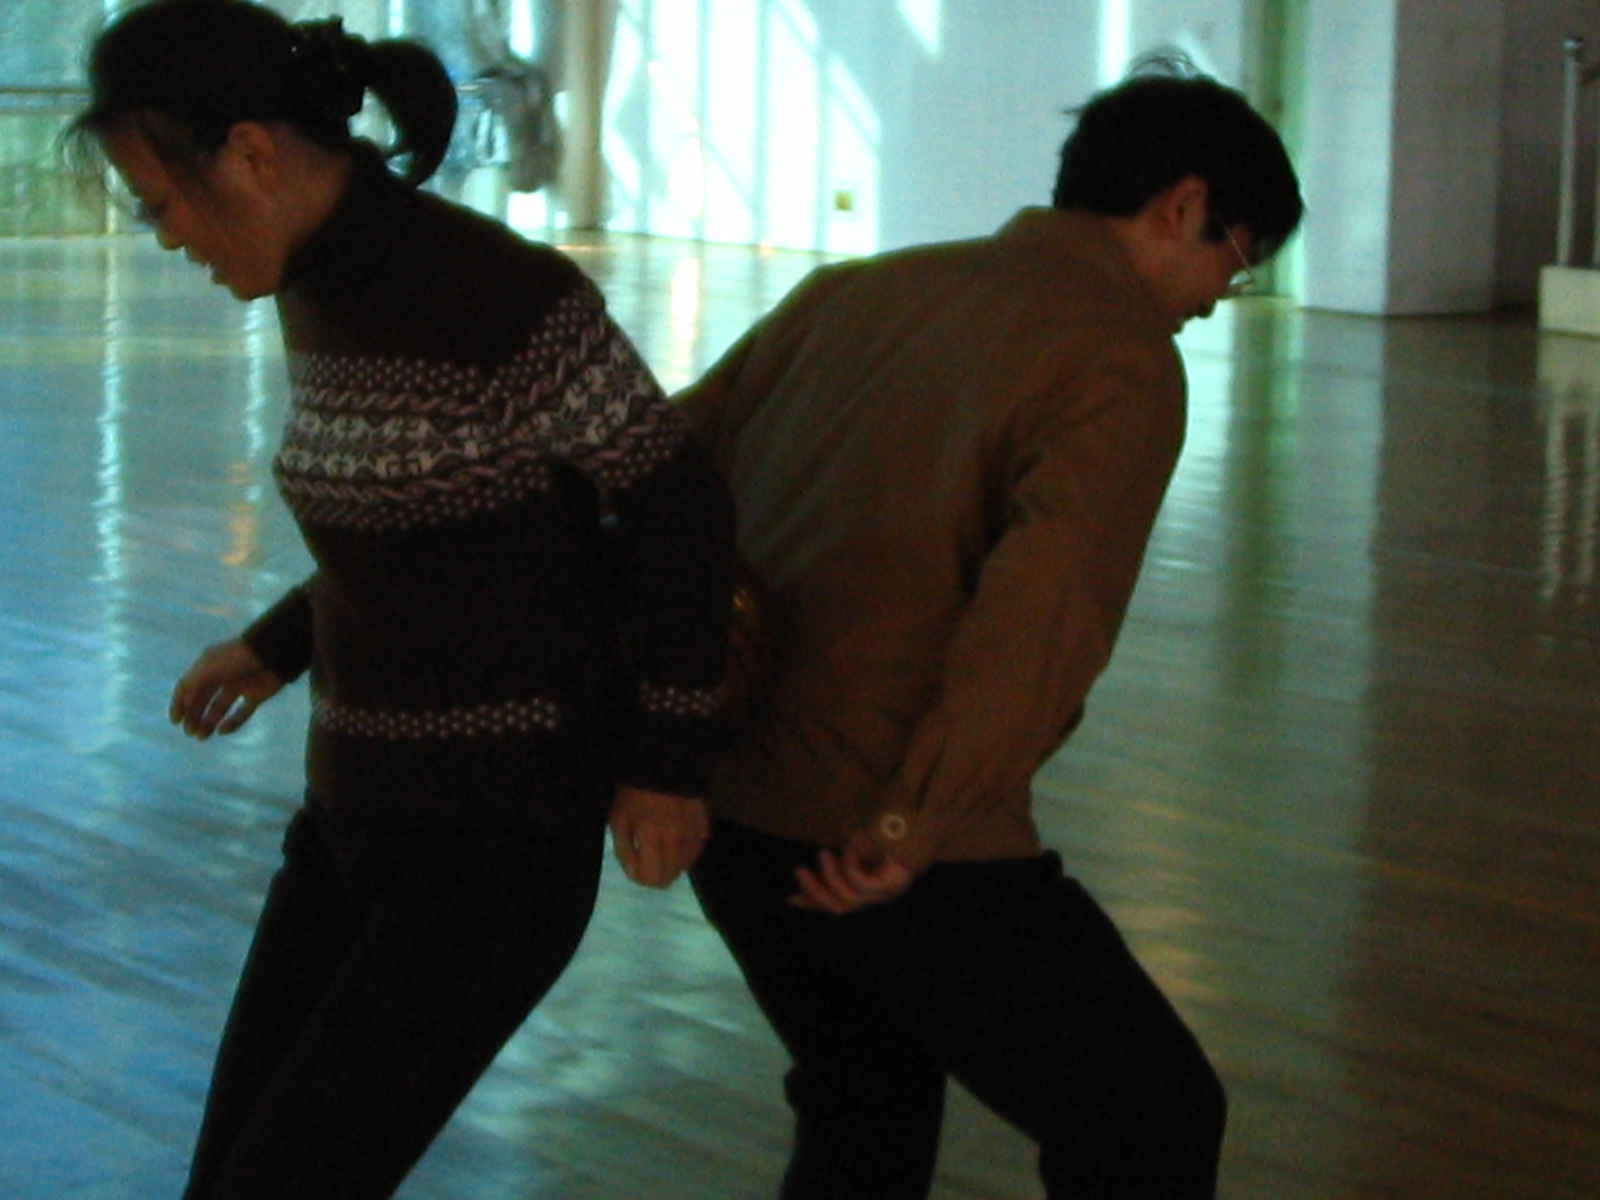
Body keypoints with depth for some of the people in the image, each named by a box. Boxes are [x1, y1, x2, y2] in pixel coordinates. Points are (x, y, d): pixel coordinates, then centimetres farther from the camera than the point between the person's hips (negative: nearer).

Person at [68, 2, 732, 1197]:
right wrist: (278, 644, 24)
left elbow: (678, 512, -13)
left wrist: (668, 766, -8)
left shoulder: (505, 293, -23)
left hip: (500, 842, -9)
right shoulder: (323, 296, 5)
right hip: (361, 816, 9)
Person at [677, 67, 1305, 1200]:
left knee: (867, 1107, 30)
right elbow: (1047, 600, -23)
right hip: (882, 848, -7)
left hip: (727, 806, 7)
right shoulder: (1123, 360, -7)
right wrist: (920, 821, -24)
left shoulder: (856, 289, 14)